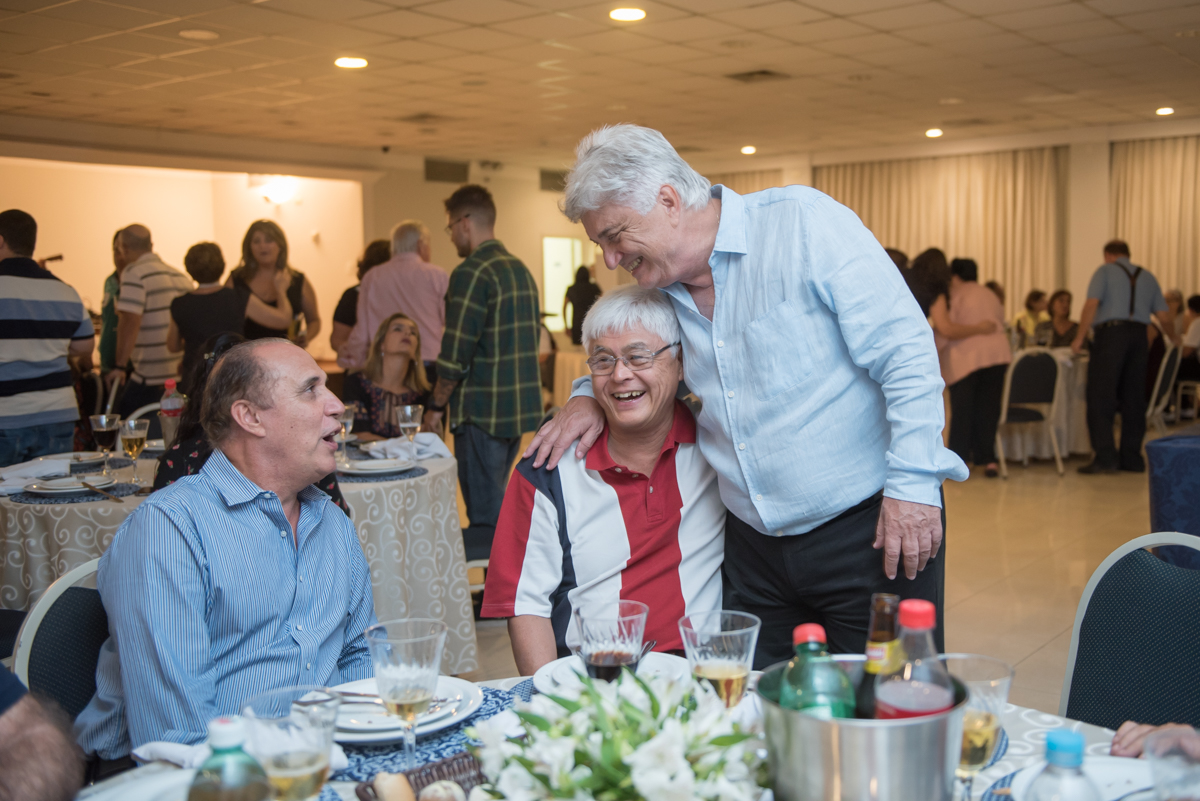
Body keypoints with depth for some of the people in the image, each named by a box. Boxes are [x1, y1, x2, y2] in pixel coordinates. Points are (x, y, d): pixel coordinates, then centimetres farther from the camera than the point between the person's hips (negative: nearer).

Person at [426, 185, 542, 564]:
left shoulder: (472, 273, -15)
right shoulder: (522, 270, 13)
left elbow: (456, 353, -18)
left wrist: (436, 405, -7)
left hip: (483, 410, -9)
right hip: (520, 406, 9)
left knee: (485, 518, -1)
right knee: (495, 505, 19)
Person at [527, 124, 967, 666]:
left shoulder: (803, 223, -12)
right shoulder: (662, 288, 7)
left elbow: (904, 350, -15)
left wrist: (912, 483, -19)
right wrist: (592, 395, 6)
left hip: (872, 526, -5)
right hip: (754, 545, 6)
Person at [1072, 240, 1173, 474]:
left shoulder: (1105, 271, 6)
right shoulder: (1147, 276, 19)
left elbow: (1091, 304, -9)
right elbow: (1163, 314, 14)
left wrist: (1079, 338, -8)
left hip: (1110, 333, -5)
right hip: (1139, 336, 5)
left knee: (1100, 397, -6)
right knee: (1134, 399, 9)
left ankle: (1105, 457, -14)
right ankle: (1132, 458, 12)